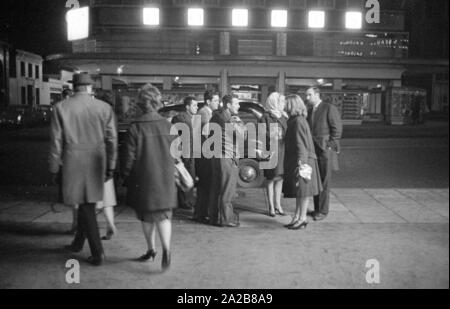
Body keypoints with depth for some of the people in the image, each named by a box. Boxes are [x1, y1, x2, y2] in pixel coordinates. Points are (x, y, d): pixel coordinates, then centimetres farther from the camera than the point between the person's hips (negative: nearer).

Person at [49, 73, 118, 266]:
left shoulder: (61, 108, -4)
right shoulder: (104, 108, -1)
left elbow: (56, 141, -2)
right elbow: (111, 139, 0)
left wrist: (54, 168, 6)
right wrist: (110, 166, 8)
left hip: (74, 163, -2)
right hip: (96, 164, 2)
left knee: (86, 206, 3)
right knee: (87, 203, 19)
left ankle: (98, 253, 3)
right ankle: (78, 243, 36)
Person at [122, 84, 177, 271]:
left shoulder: (135, 128, -11)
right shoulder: (167, 126, -1)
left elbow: (129, 156, -8)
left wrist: (126, 176, 5)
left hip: (143, 178, -2)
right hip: (165, 178, 2)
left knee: (146, 215, 16)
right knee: (163, 214, 8)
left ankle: (151, 249, 28)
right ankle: (166, 248, -13)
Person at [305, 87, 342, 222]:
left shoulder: (329, 108, -5)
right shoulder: (309, 111, 17)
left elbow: (337, 129, -8)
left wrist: (330, 146, -10)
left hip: (325, 150, -7)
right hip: (312, 150, 7)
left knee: (324, 181, -3)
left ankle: (323, 211, 3)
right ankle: (317, 208, 18)